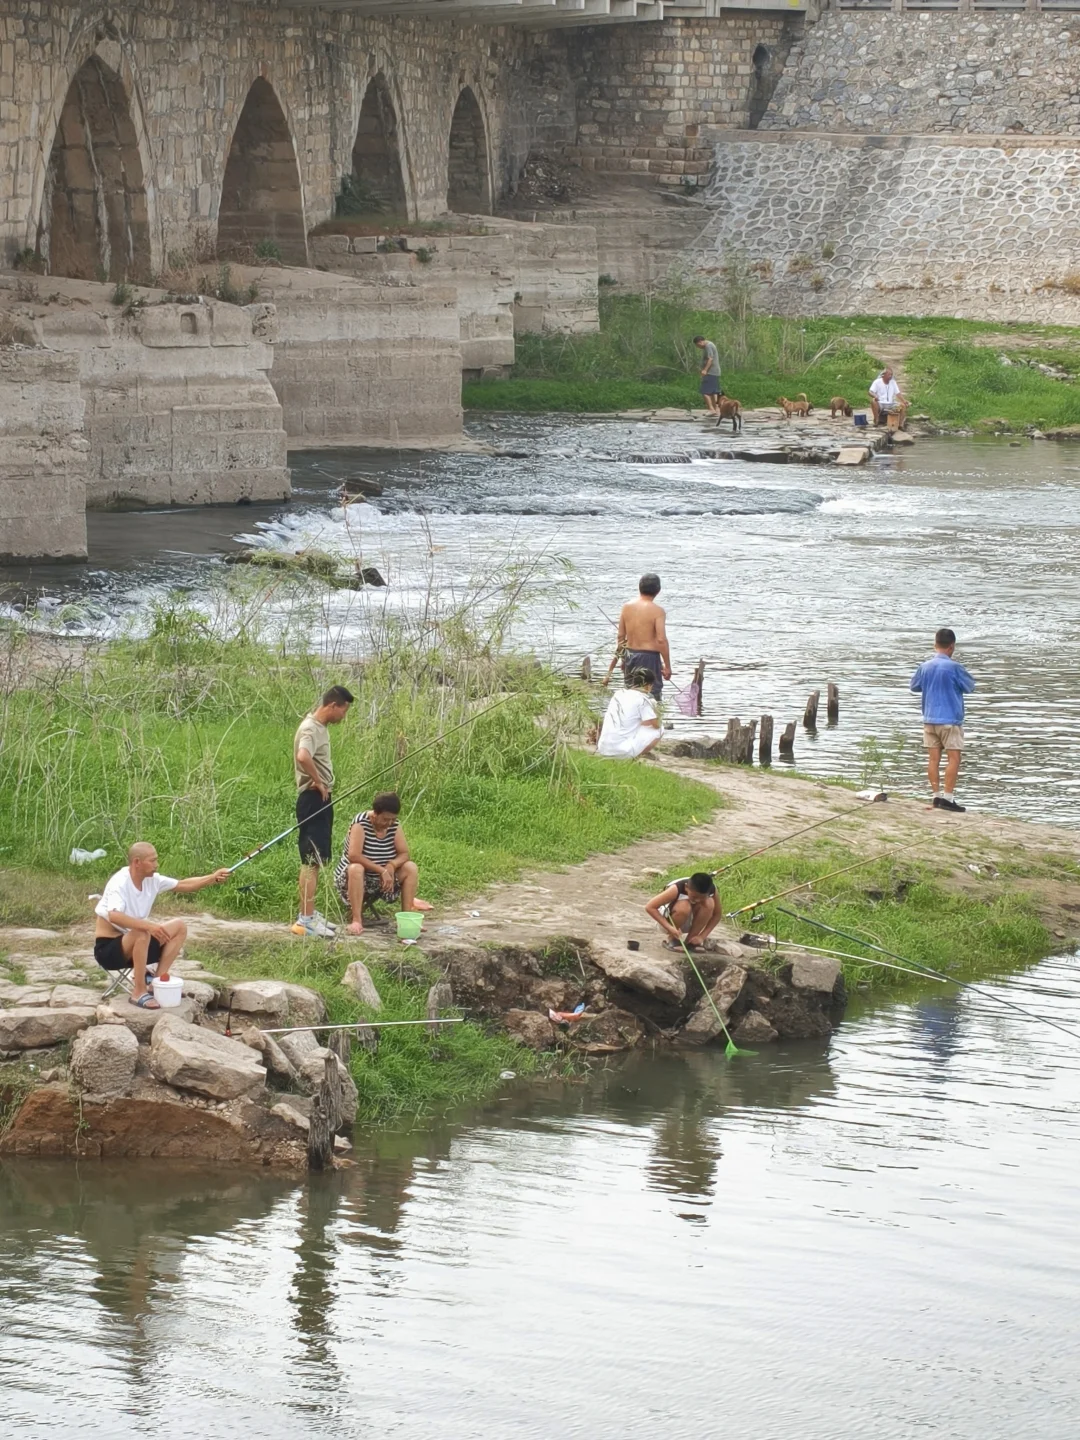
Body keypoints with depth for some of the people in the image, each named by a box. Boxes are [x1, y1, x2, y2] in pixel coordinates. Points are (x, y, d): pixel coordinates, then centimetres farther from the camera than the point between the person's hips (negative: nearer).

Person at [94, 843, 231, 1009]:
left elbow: (183, 885, 8)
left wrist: (213, 878, -6)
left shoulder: (152, 880, -1)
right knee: (142, 933, -37)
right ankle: (138, 993, -26)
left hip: (134, 945, 8)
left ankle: (158, 981, -4)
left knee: (179, 927, 1)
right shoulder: (119, 883, -24)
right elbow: (113, 916, -41)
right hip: (108, 949, -8)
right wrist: (148, 925, -48)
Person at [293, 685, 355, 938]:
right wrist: (318, 782, -24)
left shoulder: (320, 727, 14)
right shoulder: (311, 729, -17)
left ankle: (309, 914, 22)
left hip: (320, 800, 10)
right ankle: (306, 920, -11)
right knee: (311, 860, -10)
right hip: (313, 800, -10)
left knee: (315, 860, 15)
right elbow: (303, 757, -37)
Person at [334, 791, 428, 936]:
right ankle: (357, 920, -41)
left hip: (382, 881, 6)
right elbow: (353, 855, -31)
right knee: (356, 868, -37)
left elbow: (404, 854, -4)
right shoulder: (361, 823, -21)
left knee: (411, 867, -13)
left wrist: (392, 865, -27)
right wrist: (382, 870, -33)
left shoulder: (394, 825, -4)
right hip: (358, 880, -6)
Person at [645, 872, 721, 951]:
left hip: (689, 923, 4)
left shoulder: (712, 890, -22)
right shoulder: (676, 889, -31)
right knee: (684, 907, -36)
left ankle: (690, 941, -10)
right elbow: (649, 908, -32)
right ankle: (673, 941, -10)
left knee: (709, 903, -25)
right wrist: (669, 927, -41)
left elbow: (716, 915, -9)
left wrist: (702, 937, -21)